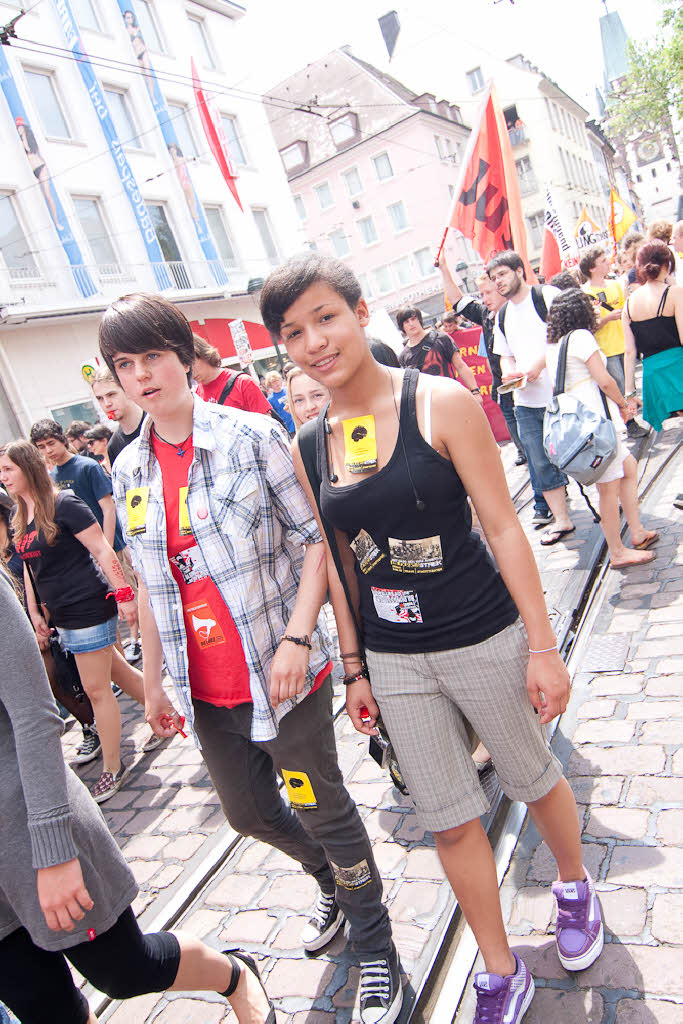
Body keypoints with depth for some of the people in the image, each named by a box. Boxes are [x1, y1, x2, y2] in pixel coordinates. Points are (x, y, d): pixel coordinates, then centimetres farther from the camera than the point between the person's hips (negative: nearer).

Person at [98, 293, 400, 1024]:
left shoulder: (251, 437, -11)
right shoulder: (128, 471, 3)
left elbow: (316, 538, -10)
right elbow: (147, 583, 10)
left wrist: (298, 637, -20)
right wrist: (152, 681, 13)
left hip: (282, 677, -5)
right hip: (205, 691, 6)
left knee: (324, 812, 10)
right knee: (248, 811, 22)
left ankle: (376, 952, 36)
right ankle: (333, 881, 53)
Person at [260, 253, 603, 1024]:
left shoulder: (440, 404, -13)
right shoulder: (307, 448, -1)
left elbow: (503, 527, -11)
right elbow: (339, 564, 6)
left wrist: (542, 646, -11)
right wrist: (354, 668, 8)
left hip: (481, 641, -3)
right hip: (393, 662, 3)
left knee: (533, 779, 20)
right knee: (449, 822, 15)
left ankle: (574, 888, 53)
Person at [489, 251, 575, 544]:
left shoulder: (548, 295, -5)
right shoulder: (502, 315, 16)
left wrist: (539, 363, -21)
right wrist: (508, 372, 0)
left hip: (559, 394, -6)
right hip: (526, 401, 6)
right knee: (540, 463, 7)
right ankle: (561, 520, 19)